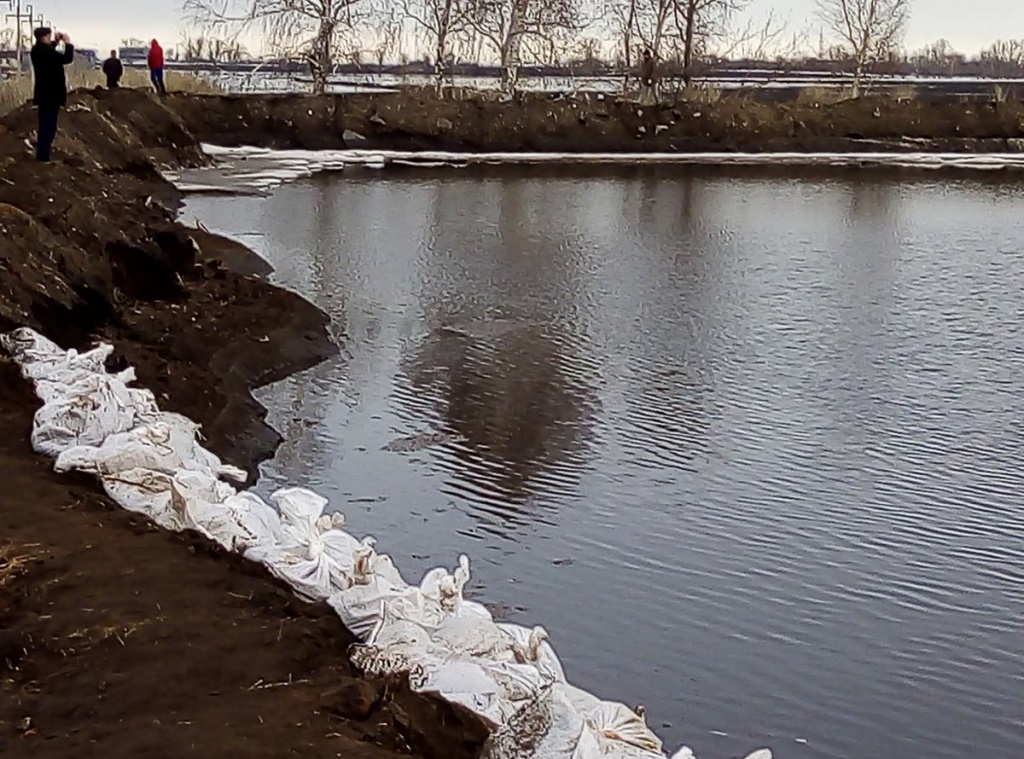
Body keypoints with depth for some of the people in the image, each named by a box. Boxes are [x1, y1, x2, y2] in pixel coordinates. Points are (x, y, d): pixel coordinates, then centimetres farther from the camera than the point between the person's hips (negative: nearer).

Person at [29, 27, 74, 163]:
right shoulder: (46, 51, -23)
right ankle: (43, 157, -6)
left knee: (45, 126, 18)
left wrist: (56, 42, 15)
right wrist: (68, 43, -8)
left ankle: (42, 155, 25)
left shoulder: (37, 50, 6)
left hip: (44, 94, 10)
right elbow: (67, 58, -21)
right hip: (51, 95, -10)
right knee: (49, 127, -6)